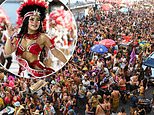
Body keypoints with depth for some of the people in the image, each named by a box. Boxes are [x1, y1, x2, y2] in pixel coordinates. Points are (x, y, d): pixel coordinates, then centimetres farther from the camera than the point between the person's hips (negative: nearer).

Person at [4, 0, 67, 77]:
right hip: (23, 73, 4)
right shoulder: (19, 37, 9)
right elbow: (7, 52, 4)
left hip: (38, 72, -3)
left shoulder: (42, 37, -3)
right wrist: (9, 37, -6)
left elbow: (56, 52, -5)